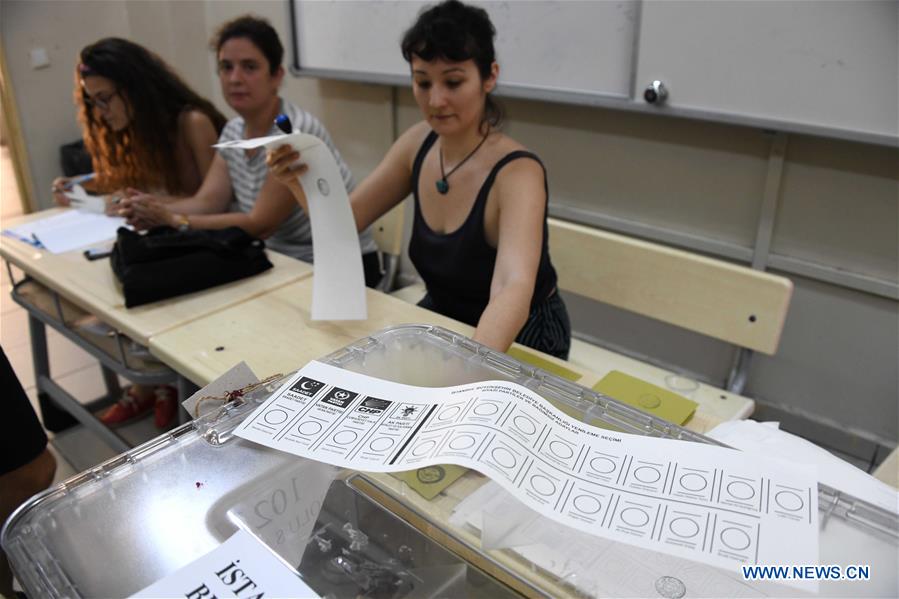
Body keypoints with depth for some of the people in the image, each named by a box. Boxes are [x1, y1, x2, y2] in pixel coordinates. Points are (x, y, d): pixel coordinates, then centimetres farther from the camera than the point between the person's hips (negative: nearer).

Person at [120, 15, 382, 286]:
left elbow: (260, 224, -22)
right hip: (284, 261, 7)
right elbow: (207, 202, -1)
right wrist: (157, 209, -20)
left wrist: (173, 220, -21)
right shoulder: (233, 131, 4)